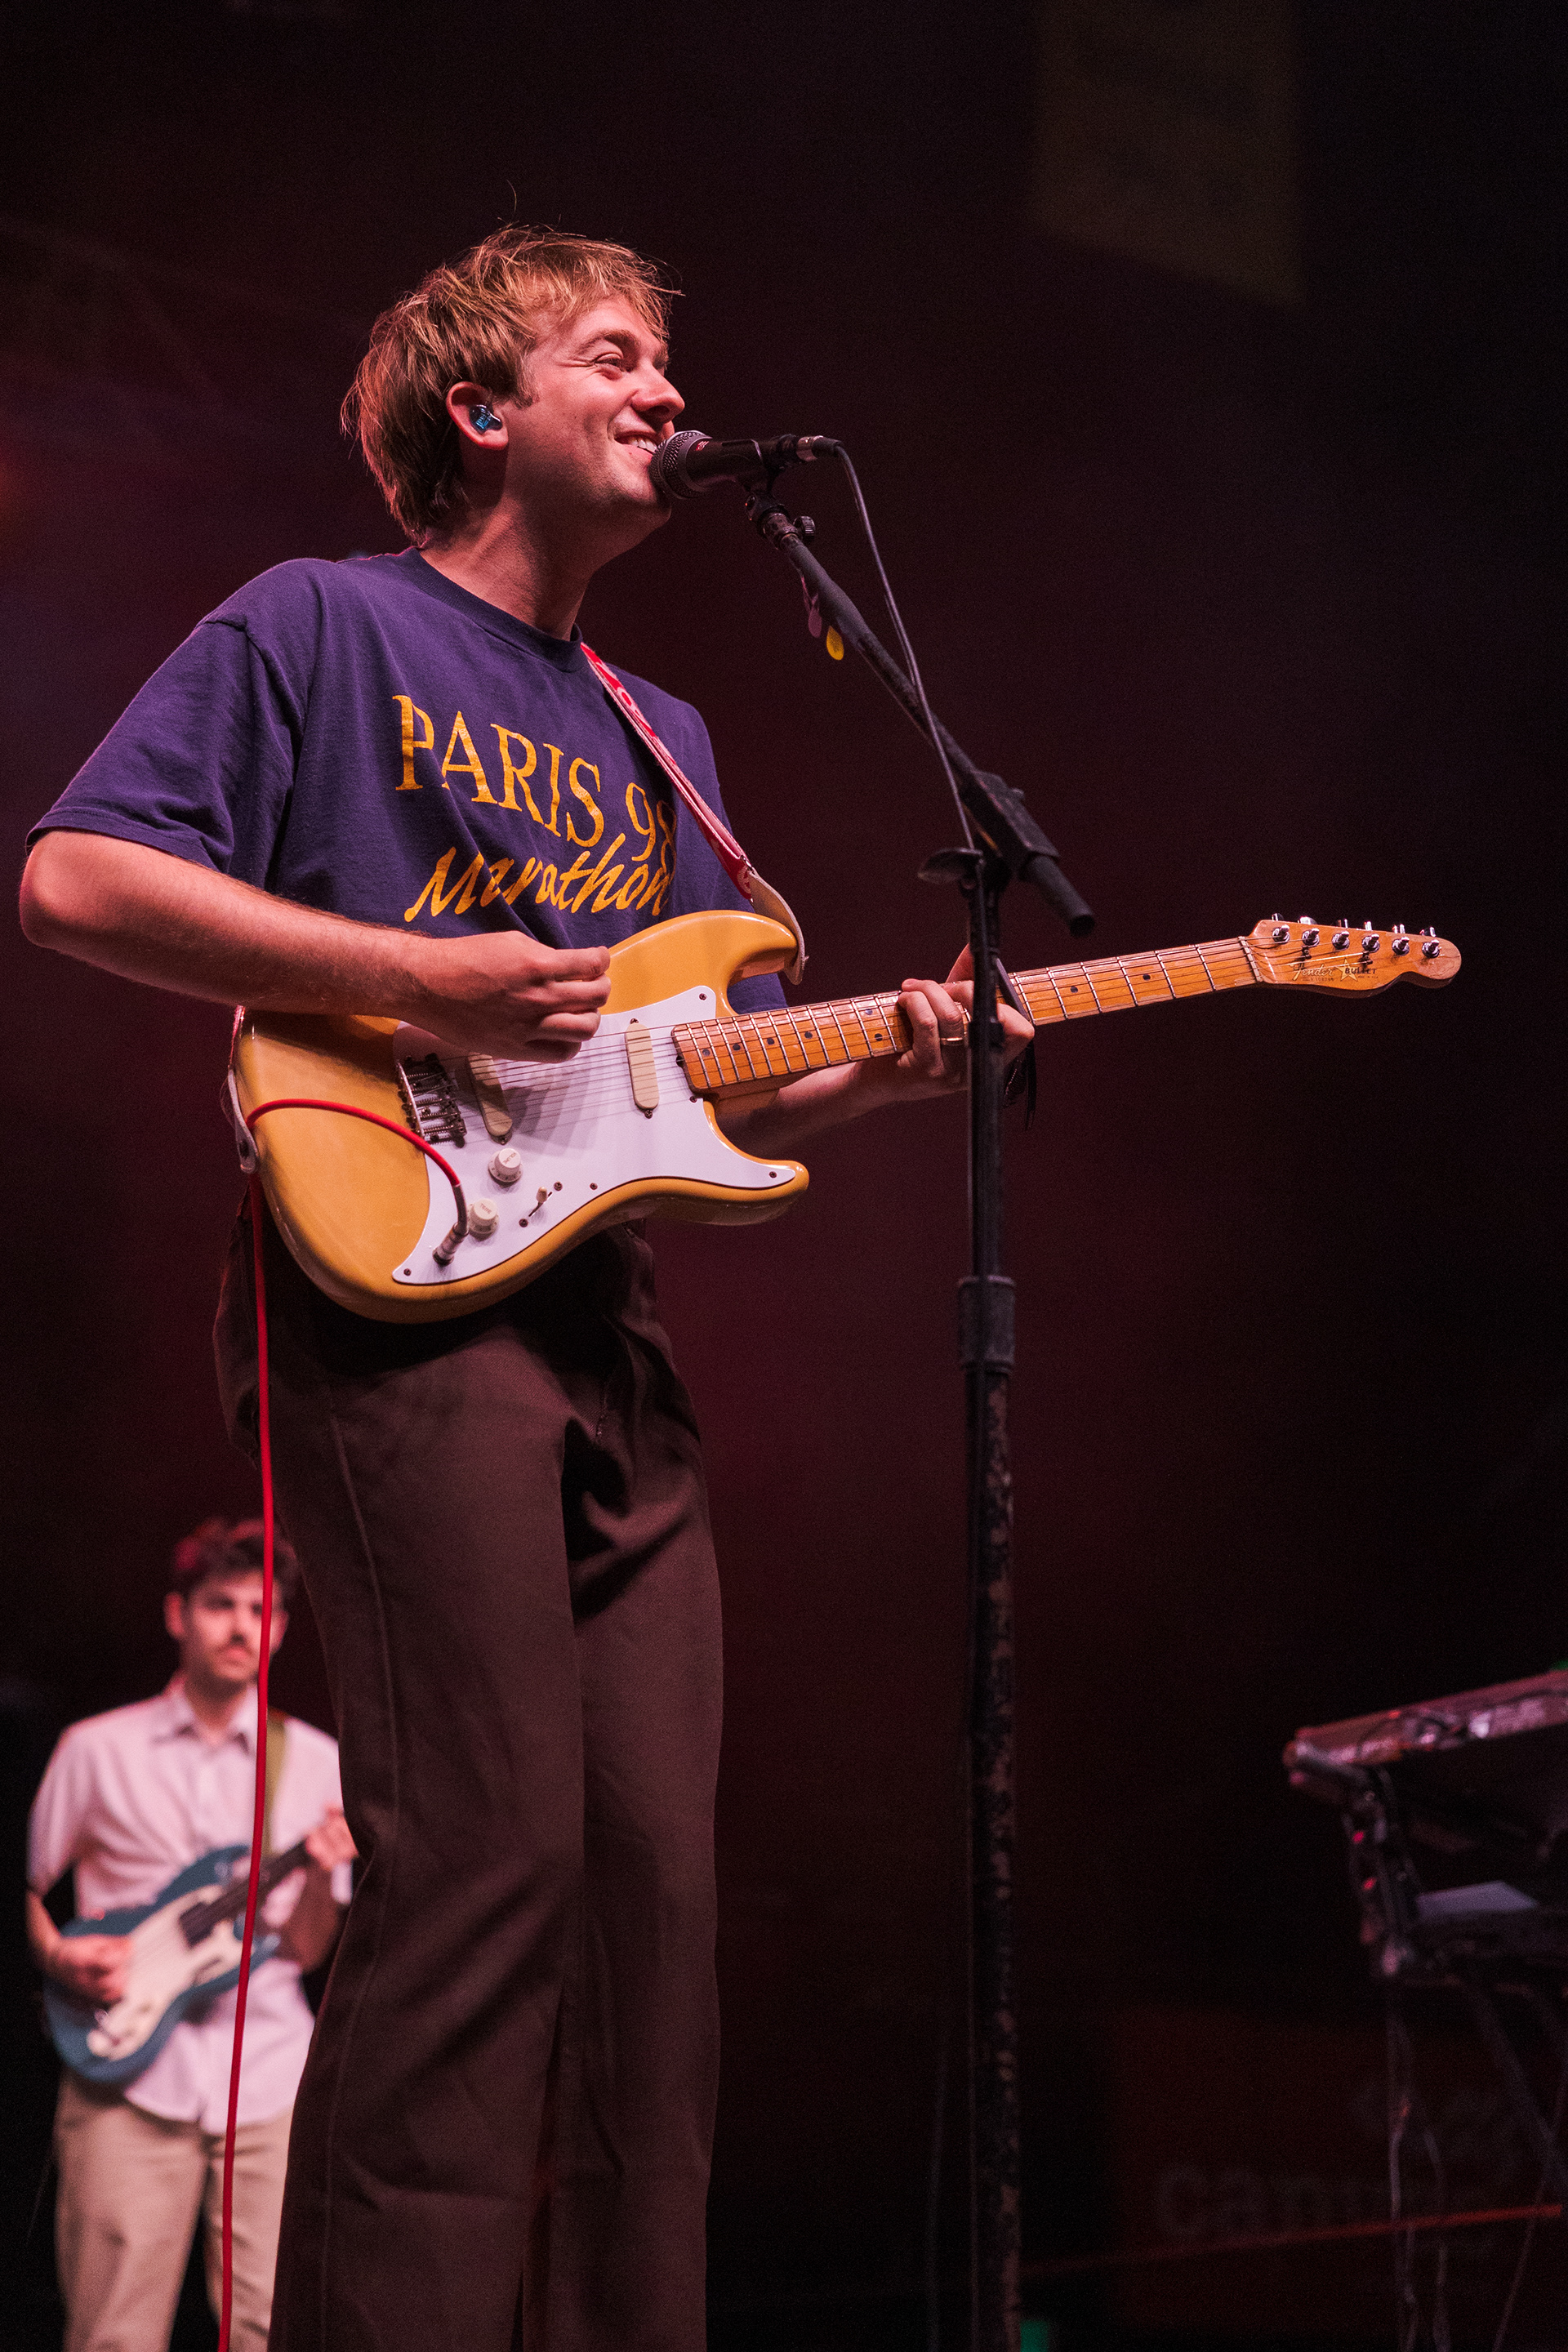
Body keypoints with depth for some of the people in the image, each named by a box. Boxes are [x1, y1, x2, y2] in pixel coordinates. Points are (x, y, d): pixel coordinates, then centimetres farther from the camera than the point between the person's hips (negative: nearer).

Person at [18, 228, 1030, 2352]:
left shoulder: (660, 740, 26)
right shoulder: (323, 627, 5)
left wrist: (878, 1067, 3)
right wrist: (420, 982, -13)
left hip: (609, 1338, 8)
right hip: (394, 1296, -7)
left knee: (653, 1879, 2)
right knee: (488, 1855, -16)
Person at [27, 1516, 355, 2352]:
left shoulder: (314, 1762, 10)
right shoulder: (96, 1750, 7)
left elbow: (306, 1950, 7)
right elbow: (26, 1887, 13)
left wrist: (322, 1875, -12)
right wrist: (58, 1957, -6)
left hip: (270, 2073, 1)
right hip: (130, 2075, -1)